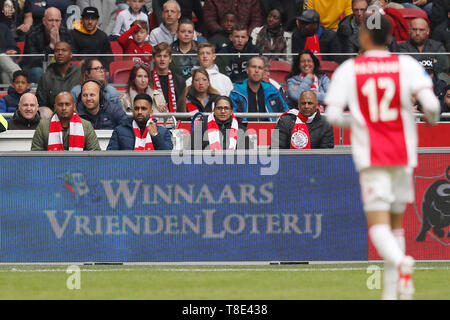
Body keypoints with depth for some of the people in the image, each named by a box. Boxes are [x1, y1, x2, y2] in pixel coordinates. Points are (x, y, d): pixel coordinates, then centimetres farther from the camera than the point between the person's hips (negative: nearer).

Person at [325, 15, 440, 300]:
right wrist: (432, 118, 10)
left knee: (378, 224, -8)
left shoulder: (348, 70, -1)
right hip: (403, 154, 2)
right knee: (396, 222, 17)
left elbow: (332, 115, -7)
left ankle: (400, 262, -39)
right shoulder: (406, 65, 0)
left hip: (371, 158, -2)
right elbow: (430, 103, -13)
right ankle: (391, 291, 15)